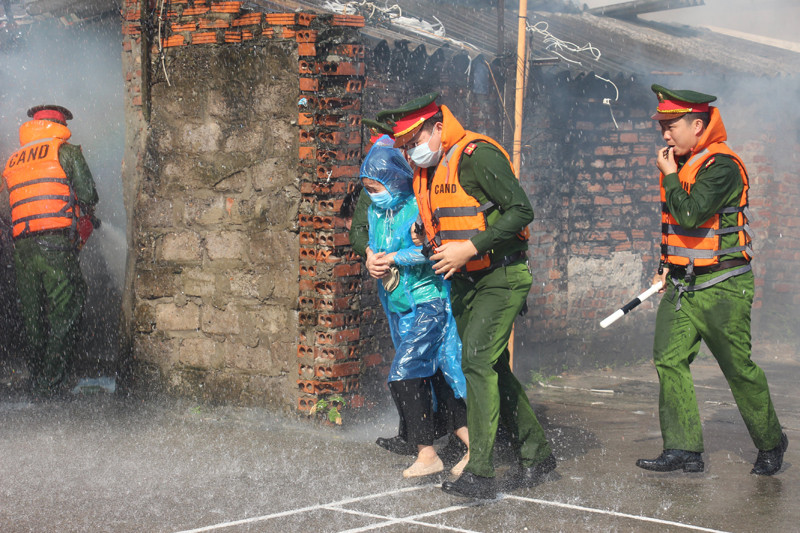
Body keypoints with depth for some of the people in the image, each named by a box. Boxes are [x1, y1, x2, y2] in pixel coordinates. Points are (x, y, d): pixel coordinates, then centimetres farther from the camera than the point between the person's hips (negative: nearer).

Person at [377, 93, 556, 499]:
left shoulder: (477, 156, -17)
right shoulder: (426, 169, 10)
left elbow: (521, 211, -21)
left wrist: (471, 247, -23)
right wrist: (423, 237, 4)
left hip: (500, 278, -9)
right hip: (463, 282, 9)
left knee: (477, 361, -19)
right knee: (493, 369, 12)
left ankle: (480, 474, -19)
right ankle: (536, 453, 26)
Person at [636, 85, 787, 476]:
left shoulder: (721, 166, -15)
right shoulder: (680, 165, 12)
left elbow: (691, 214, -27)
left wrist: (669, 177, -14)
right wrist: (666, 264, 17)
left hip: (722, 287, -8)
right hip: (682, 284, 8)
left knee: (739, 369, 1)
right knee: (669, 359, -5)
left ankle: (771, 443, 20)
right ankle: (684, 450, -4)